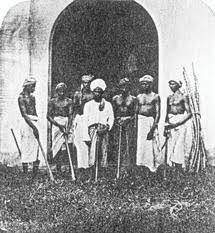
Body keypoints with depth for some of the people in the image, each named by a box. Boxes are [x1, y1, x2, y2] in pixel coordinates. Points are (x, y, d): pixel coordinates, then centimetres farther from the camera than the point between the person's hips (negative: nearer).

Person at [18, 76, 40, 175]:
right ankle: (25, 173, 2)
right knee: (26, 149, -5)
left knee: (36, 149, 6)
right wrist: (34, 127, -19)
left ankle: (35, 173, 12)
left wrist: (36, 126, 11)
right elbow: (24, 114, -14)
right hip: (27, 124, -8)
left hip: (35, 123, 8)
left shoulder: (32, 97, 17)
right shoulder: (21, 97, -6)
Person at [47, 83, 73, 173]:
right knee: (56, 145, -2)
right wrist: (58, 125, -9)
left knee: (64, 146, -8)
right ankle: (58, 166, 7)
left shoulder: (69, 101, 5)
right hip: (56, 124, 0)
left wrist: (68, 128, -14)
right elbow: (49, 116, 2)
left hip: (66, 124, 0)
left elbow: (70, 115, -2)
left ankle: (59, 166, -1)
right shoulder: (52, 101, 4)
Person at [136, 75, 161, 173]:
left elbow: (158, 113, -5)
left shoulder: (155, 96, 0)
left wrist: (152, 129, -14)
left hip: (151, 121, -4)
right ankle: (141, 167, 5)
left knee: (151, 145, -5)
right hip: (140, 122, 4)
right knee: (140, 145, 1)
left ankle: (151, 167, 2)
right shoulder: (139, 97, 13)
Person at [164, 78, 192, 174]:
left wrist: (177, 124, -16)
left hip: (180, 123, -6)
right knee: (171, 147, 4)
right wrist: (166, 127, 10)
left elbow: (189, 114, -9)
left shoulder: (183, 97, -4)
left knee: (178, 147, -8)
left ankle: (179, 172, -4)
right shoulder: (169, 97, 14)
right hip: (170, 123, 6)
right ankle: (175, 171, 9)